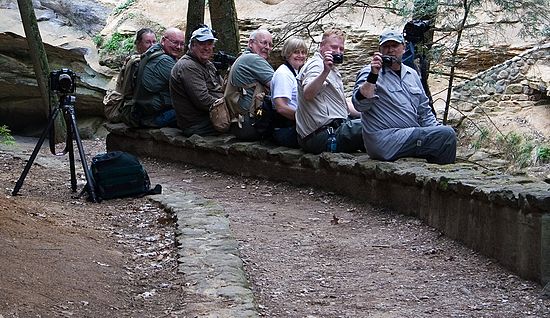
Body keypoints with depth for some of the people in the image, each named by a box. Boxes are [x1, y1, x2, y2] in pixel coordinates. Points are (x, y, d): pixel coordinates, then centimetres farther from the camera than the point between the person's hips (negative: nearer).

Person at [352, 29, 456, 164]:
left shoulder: (412, 74, 20)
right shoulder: (369, 73, -1)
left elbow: (424, 111, 25)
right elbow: (360, 105, -18)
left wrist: (436, 130, 8)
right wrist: (373, 75, -28)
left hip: (413, 136, 8)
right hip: (384, 141, -8)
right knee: (446, 135, -17)